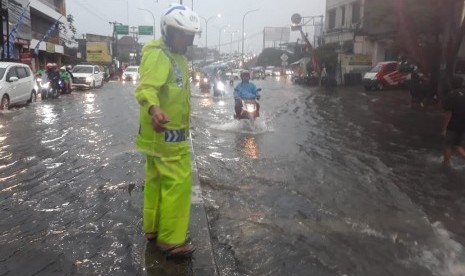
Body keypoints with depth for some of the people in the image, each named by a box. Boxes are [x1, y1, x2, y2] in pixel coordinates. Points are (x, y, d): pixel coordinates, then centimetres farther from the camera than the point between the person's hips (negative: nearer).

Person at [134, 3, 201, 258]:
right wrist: (153, 108, -56)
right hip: (166, 132, -10)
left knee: (157, 180, 18)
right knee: (177, 182, -5)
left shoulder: (175, 55, 15)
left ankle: (153, 228, 33)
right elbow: (146, 87, -35)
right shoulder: (157, 55, -18)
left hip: (164, 132, 11)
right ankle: (171, 240, 6)